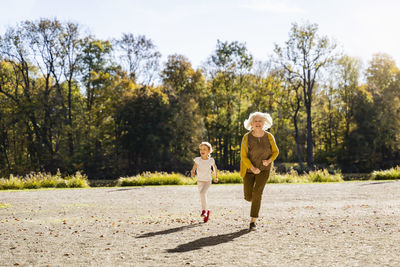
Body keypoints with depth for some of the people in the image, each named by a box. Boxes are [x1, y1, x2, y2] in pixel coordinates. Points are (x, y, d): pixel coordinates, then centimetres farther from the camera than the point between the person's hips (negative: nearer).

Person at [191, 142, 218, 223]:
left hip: (207, 181, -3)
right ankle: (207, 211, 35)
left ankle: (204, 210, -21)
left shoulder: (211, 160, -10)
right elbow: (193, 169, -5)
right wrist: (192, 172, -28)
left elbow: (215, 167, 9)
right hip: (199, 181, 3)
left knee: (202, 193, -28)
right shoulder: (197, 160, -8)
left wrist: (216, 177, 14)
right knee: (203, 197, 13)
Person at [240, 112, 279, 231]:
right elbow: (243, 156, -14)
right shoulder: (246, 138, -16)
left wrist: (269, 161, -18)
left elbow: (275, 152, 3)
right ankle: (254, 198, 44)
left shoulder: (269, 137, -11)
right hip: (249, 169, 0)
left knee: (257, 194, -18)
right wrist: (253, 168, -29)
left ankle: (253, 222, -8)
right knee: (248, 197, 4)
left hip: (264, 169, 0)